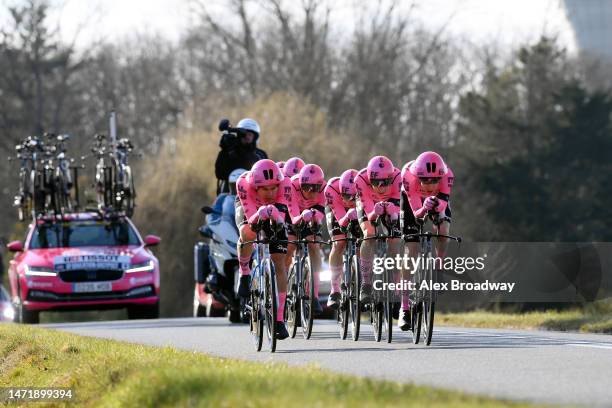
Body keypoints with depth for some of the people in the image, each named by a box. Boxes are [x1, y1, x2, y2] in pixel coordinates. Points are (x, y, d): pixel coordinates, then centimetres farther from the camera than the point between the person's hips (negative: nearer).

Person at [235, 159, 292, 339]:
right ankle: (244, 272, -6)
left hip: (273, 216, 1)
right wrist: (261, 212, -64)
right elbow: (251, 217, -42)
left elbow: (282, 213, -45)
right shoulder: (244, 184, -38)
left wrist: (276, 215, -68)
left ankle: (279, 319, -5)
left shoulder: (284, 184, -36)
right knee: (247, 233, -36)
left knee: (279, 262, -10)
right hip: (248, 208, -1)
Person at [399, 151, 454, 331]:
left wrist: (438, 204, -61)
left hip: (438, 199, 2)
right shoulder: (408, 175, -39)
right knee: (411, 252, -9)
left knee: (443, 232, -27)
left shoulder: (447, 174, -36)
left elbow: (443, 204, -39)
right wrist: (424, 209, -60)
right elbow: (416, 213, -39)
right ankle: (405, 308, -7)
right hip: (413, 200, -2)